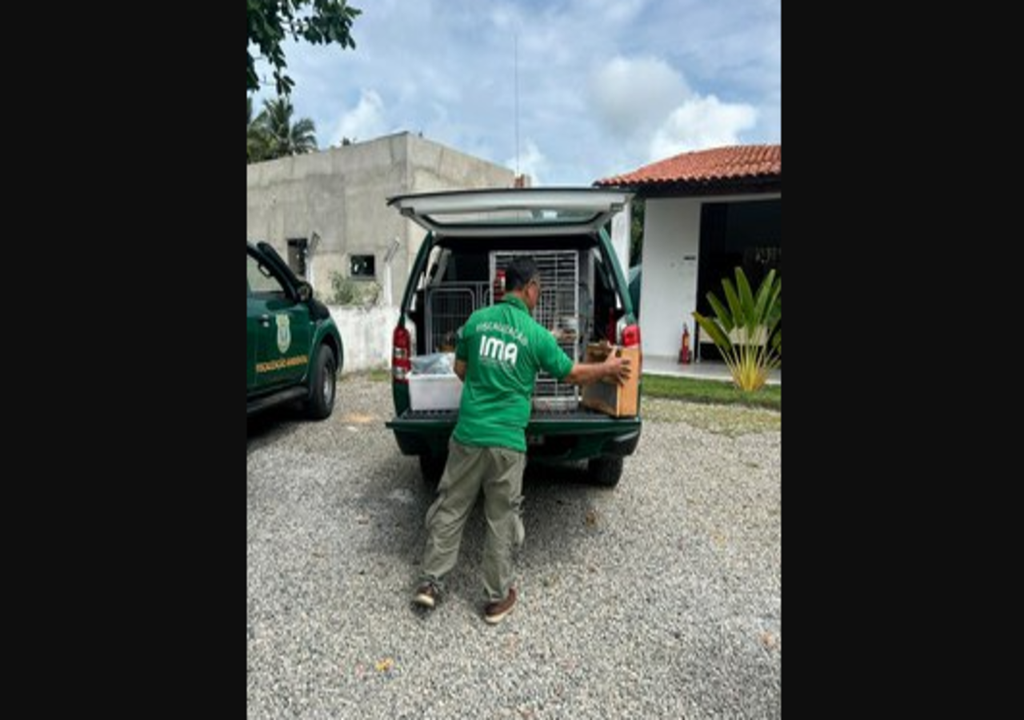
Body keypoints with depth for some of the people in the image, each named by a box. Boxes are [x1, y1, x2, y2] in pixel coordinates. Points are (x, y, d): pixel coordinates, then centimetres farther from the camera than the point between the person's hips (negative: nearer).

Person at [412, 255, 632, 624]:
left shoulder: (477, 319, 2)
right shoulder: (536, 334, -7)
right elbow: (572, 373, 6)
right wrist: (607, 368, 23)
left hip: (467, 434, 3)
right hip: (507, 441, -3)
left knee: (451, 508, 16)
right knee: (501, 520, 11)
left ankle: (429, 582, 25)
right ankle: (497, 598, 24)